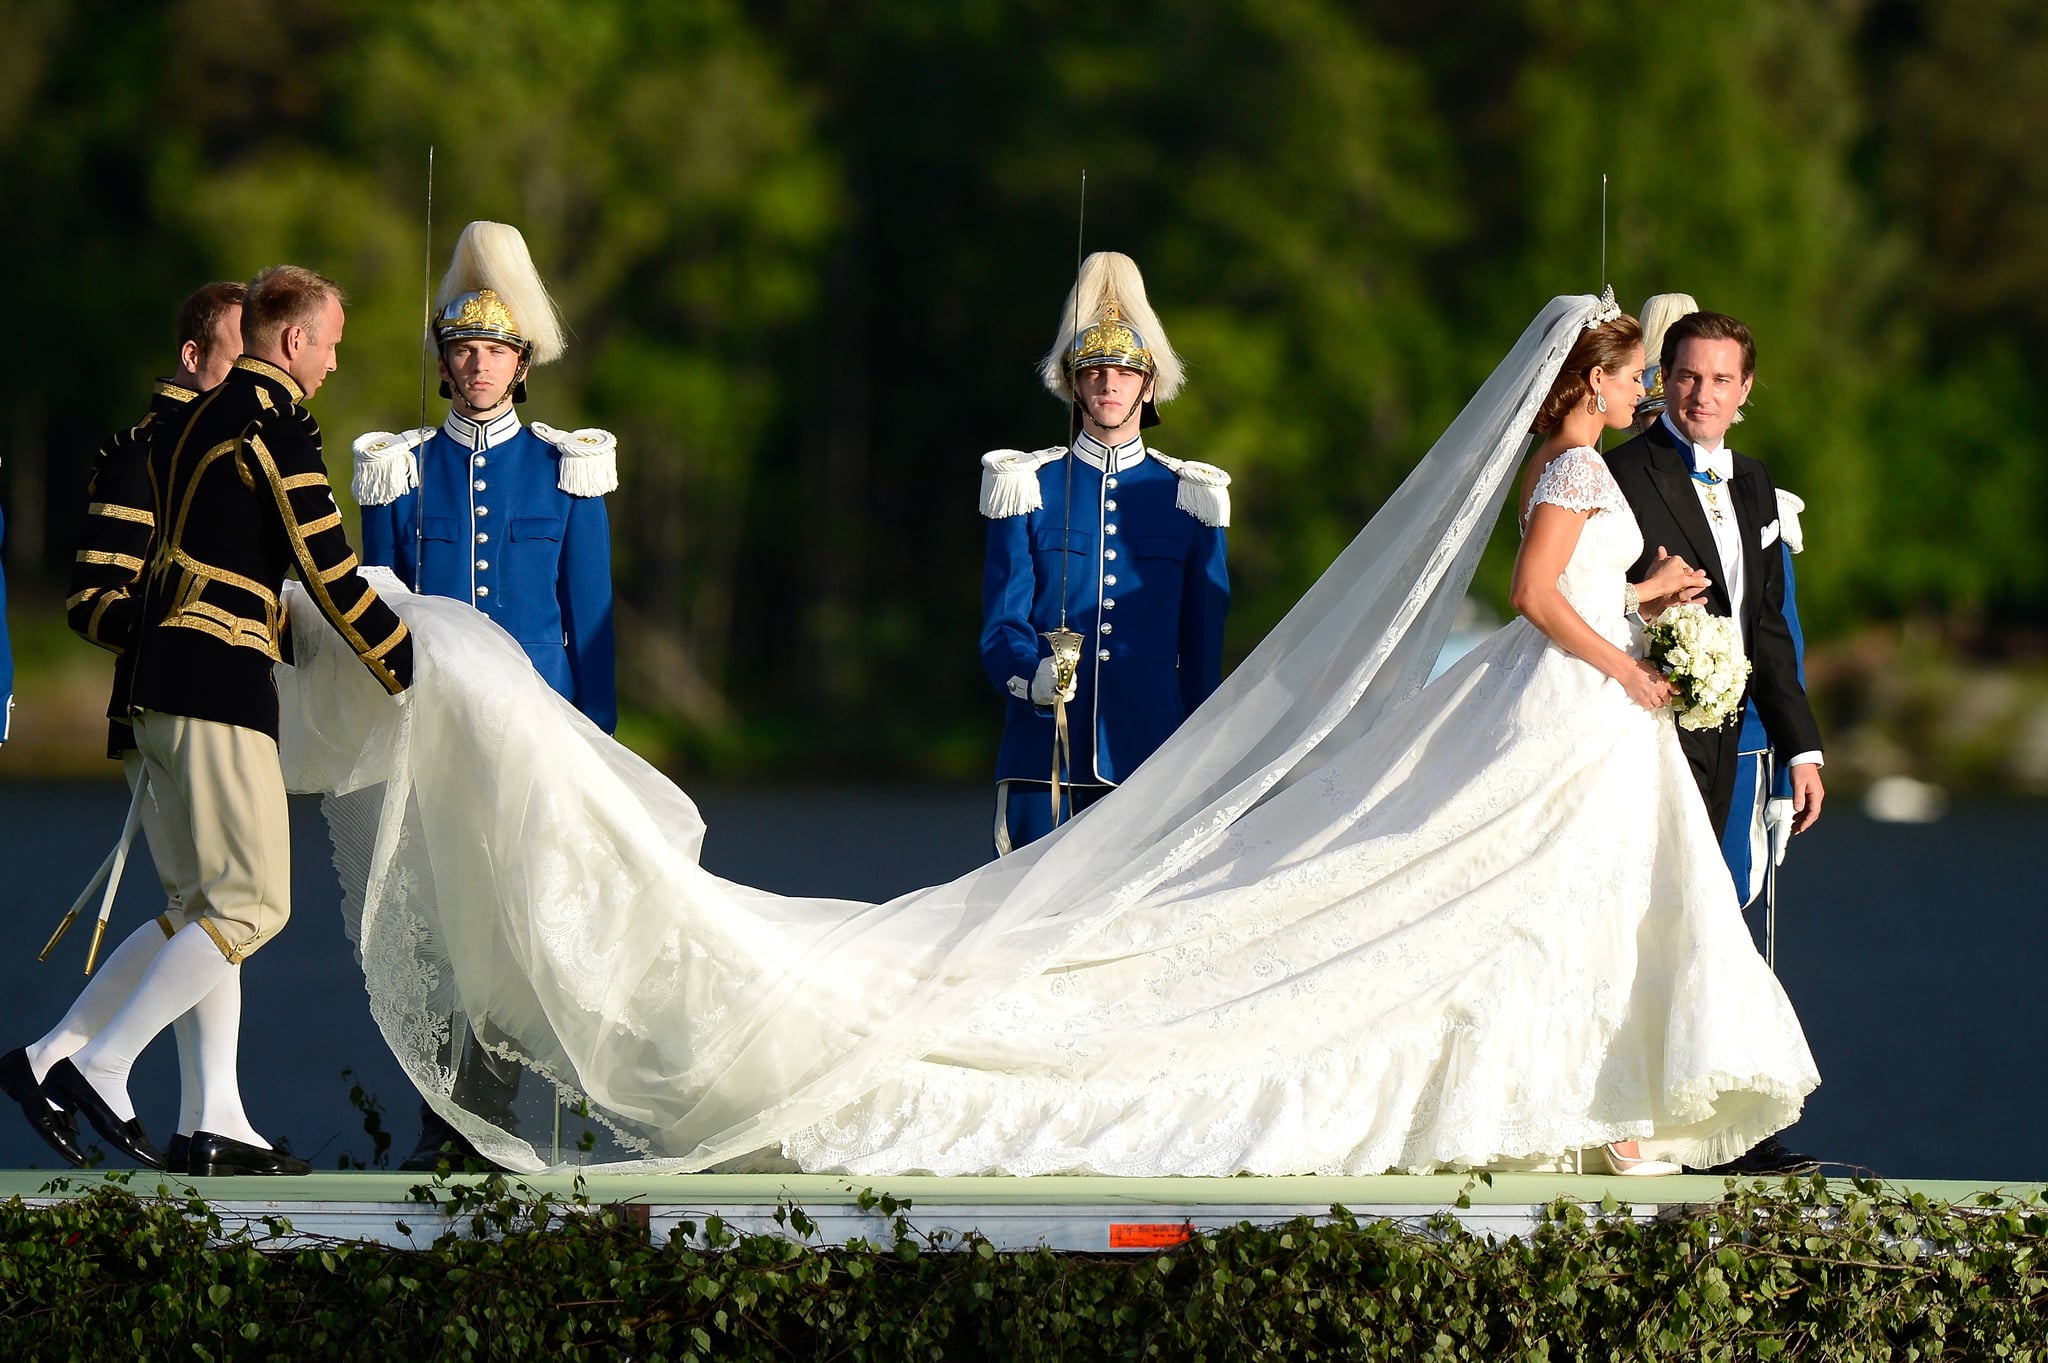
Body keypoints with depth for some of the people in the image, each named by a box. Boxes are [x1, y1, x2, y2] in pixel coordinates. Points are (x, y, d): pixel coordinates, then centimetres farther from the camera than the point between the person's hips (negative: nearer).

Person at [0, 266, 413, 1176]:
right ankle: (98, 1069, -13)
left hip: (161, 682, 10)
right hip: (221, 688, -10)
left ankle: (217, 1125, 7)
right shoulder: (276, 425, -10)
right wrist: (405, 672, 0)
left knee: (212, 902, 10)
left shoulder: (195, 422, 18)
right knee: (252, 904, -8)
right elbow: (328, 573, -11)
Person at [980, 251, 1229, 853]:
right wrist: (1032, 676, -20)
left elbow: (1204, 647, 12)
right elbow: (1002, 624, 3)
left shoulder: (1189, 497, 10)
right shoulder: (1029, 487, 7)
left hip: (1151, 756, 1)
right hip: (1043, 755, -1)